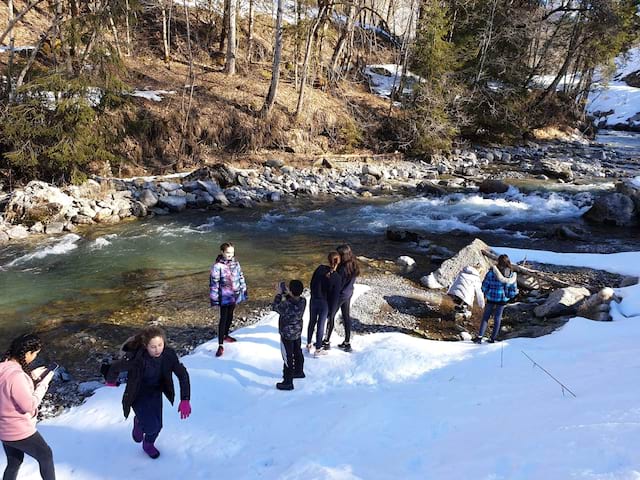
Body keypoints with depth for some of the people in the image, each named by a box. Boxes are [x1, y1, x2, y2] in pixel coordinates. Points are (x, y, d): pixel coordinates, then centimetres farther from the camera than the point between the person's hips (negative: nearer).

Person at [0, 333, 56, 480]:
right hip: (20, 431, -9)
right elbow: (29, 405, -25)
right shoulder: (16, 375, -32)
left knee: (14, 463, 26)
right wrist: (43, 383, -15)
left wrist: (31, 376, 3)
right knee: (45, 455, 14)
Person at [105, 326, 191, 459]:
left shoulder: (168, 354, -27)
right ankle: (138, 423, 25)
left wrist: (185, 400, -31)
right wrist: (111, 381, 5)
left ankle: (148, 445, 50)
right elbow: (115, 367, -17)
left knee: (157, 426, 14)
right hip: (138, 395, -3)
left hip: (155, 392, 4)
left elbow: (182, 374, -22)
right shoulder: (135, 358, -35)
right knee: (151, 426, -13)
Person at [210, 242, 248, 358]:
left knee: (230, 316, 19)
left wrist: (244, 291, 11)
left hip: (235, 296, 6)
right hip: (224, 297, -6)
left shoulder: (235, 263, 1)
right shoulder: (217, 266, -17)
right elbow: (214, 283, -15)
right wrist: (214, 298, -14)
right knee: (223, 319, -4)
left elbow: (241, 277, 10)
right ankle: (220, 345, 1)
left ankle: (226, 335, 39)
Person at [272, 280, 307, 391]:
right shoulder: (303, 301, -15)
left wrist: (279, 294, -9)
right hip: (297, 332, 7)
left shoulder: (286, 306, -34)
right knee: (298, 352, 26)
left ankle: (288, 382, 17)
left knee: (288, 358, 6)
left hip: (287, 335, -7)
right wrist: (287, 294, -7)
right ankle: (299, 372, 48)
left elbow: (274, 307, -15)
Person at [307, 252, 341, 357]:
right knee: (321, 325, 11)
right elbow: (335, 296, -14)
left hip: (314, 300, 3)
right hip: (324, 303, -3)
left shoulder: (320, 269, -13)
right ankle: (318, 349, 23)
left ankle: (309, 344, 37)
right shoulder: (337, 278, -20)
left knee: (312, 322, 21)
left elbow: (312, 283, -1)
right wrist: (331, 310, -1)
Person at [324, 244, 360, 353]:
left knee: (331, 316, 10)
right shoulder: (354, 265, -4)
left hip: (340, 295, -8)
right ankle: (347, 342, 27)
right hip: (348, 294, 8)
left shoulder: (343, 269, -30)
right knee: (346, 316, 17)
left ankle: (327, 341, 23)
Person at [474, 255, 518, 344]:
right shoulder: (512, 275, -4)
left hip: (491, 298, -2)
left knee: (485, 317, 7)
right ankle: (493, 338, 17)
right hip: (503, 300, 2)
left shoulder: (492, 272, -13)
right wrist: (508, 296, 18)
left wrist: (487, 293, 10)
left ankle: (479, 337, -1)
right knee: (497, 318, 13)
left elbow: (485, 285, -9)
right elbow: (513, 290, 0)